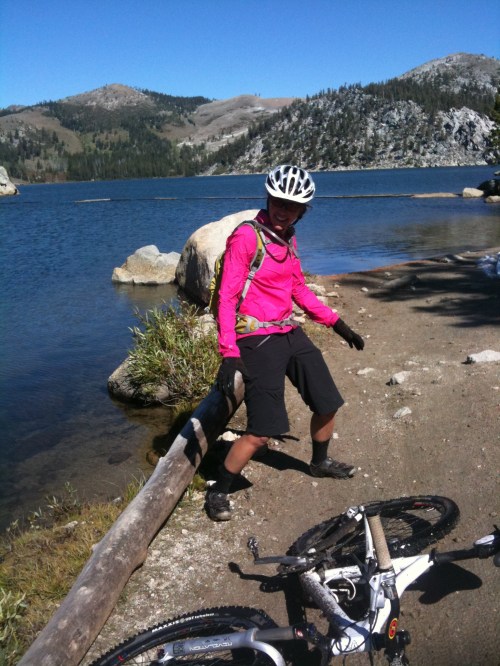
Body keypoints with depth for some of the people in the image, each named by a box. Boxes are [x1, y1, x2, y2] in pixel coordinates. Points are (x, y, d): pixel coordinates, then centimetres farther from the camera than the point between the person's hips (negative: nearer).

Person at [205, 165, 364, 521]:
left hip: (290, 333, 8)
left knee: (327, 404, 15)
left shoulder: (287, 238, 10)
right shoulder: (246, 236, -14)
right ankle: (218, 492, 9)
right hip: (258, 340, -8)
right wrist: (229, 354, -24)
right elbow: (227, 297, -17)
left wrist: (337, 323, 18)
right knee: (263, 432, -11)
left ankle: (320, 462, 43)